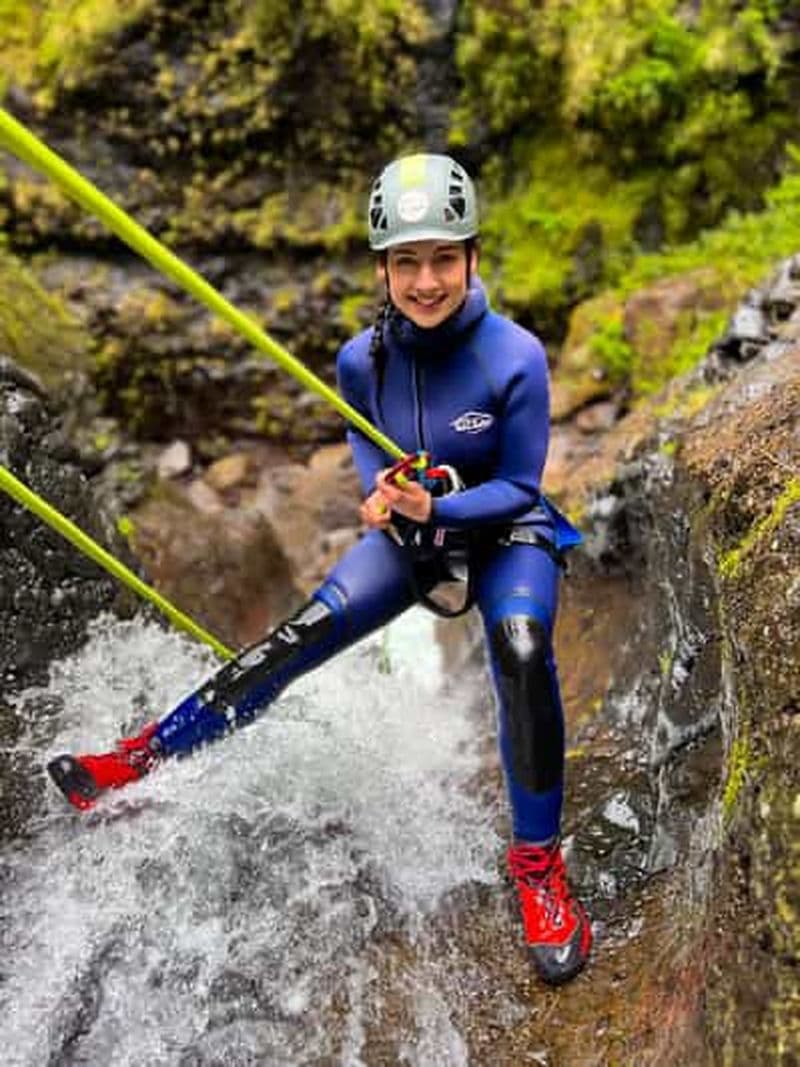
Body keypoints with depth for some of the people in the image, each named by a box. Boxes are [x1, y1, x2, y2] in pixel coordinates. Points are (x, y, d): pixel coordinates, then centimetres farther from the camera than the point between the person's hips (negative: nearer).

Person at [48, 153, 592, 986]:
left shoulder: (514, 358, -26)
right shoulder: (361, 360, -15)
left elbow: (519, 487, -17)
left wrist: (435, 507, -33)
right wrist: (379, 494, -18)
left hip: (505, 532, -3)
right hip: (413, 530, 3)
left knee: (523, 655, -32)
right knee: (299, 637, -9)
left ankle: (537, 863, -11)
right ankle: (142, 759, 6)